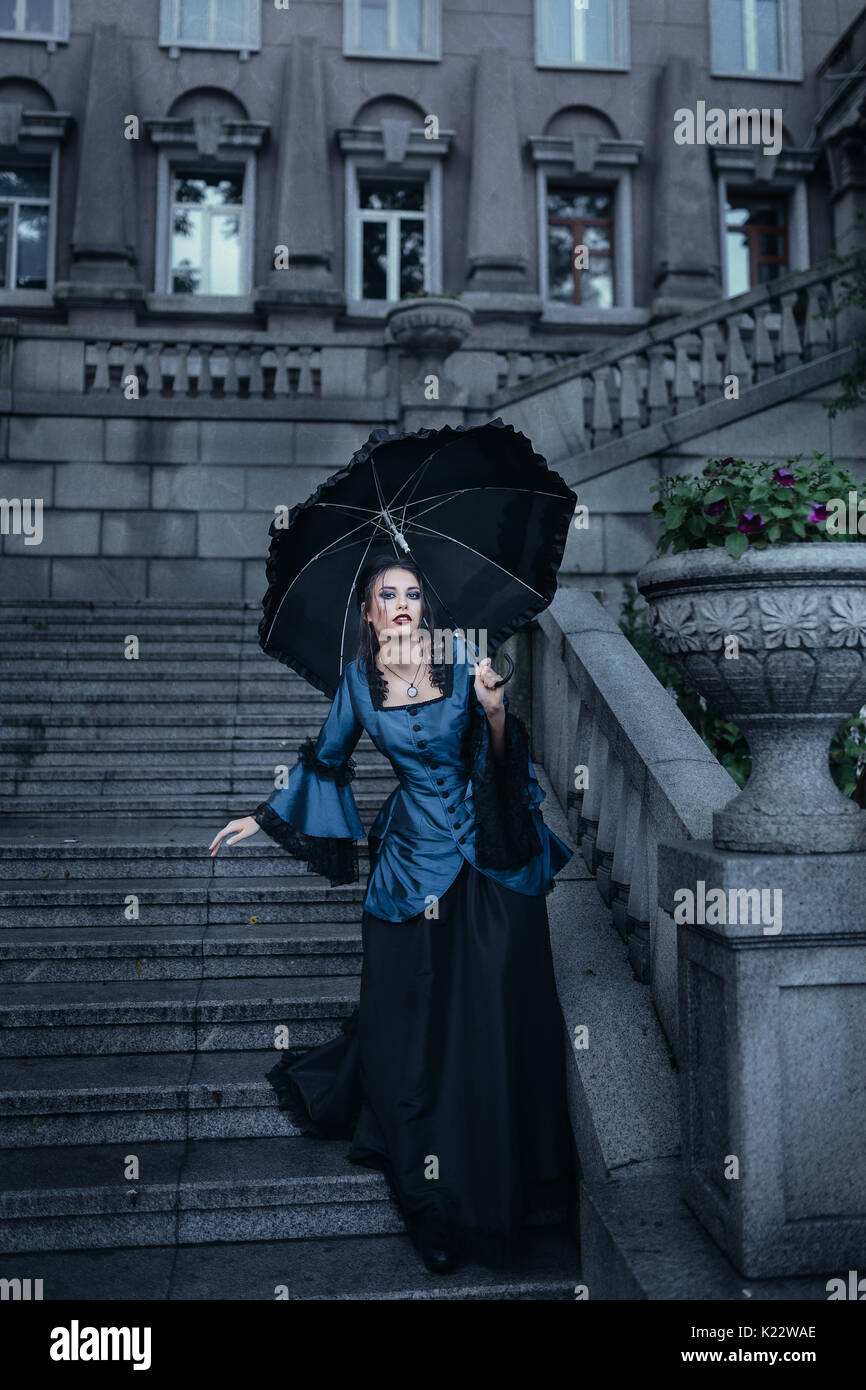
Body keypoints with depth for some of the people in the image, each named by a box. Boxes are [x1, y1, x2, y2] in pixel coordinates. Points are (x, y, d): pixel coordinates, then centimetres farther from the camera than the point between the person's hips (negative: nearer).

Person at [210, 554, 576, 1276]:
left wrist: (495, 709, -25)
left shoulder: (460, 654, -4)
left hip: (488, 855, -1)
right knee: (411, 1019, 8)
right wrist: (264, 817, 19)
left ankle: (503, 1182, 26)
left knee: (494, 1013, 1)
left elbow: (501, 756, -5)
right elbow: (327, 758, 15)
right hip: (412, 858, 2)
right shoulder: (360, 678, 2)